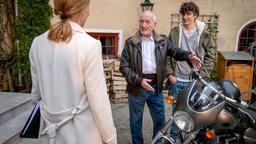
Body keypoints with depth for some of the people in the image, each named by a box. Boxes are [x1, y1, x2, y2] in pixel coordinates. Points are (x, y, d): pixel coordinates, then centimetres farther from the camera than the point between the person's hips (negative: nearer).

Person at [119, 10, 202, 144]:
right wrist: (139, 80, -18)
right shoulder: (130, 42, -4)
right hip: (136, 87, -2)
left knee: (160, 119, 15)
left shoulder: (162, 41, 4)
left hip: (156, 86, 2)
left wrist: (189, 56, -21)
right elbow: (124, 66, -7)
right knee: (136, 121, 14)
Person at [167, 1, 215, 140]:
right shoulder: (174, 32, 4)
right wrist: (169, 74, -2)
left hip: (195, 81, -1)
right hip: (177, 80, 1)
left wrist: (202, 76, -7)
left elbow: (210, 57, 2)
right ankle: (173, 137, 29)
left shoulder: (204, 34, 1)